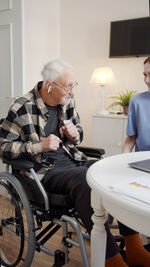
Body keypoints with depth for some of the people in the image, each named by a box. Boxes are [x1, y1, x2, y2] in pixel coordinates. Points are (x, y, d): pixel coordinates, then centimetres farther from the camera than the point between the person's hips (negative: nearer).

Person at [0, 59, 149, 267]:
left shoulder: (67, 102, 9)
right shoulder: (22, 109, -9)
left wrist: (75, 134, -3)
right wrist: (39, 146, -18)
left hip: (72, 160, 6)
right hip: (44, 170, -6)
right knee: (83, 179, -35)